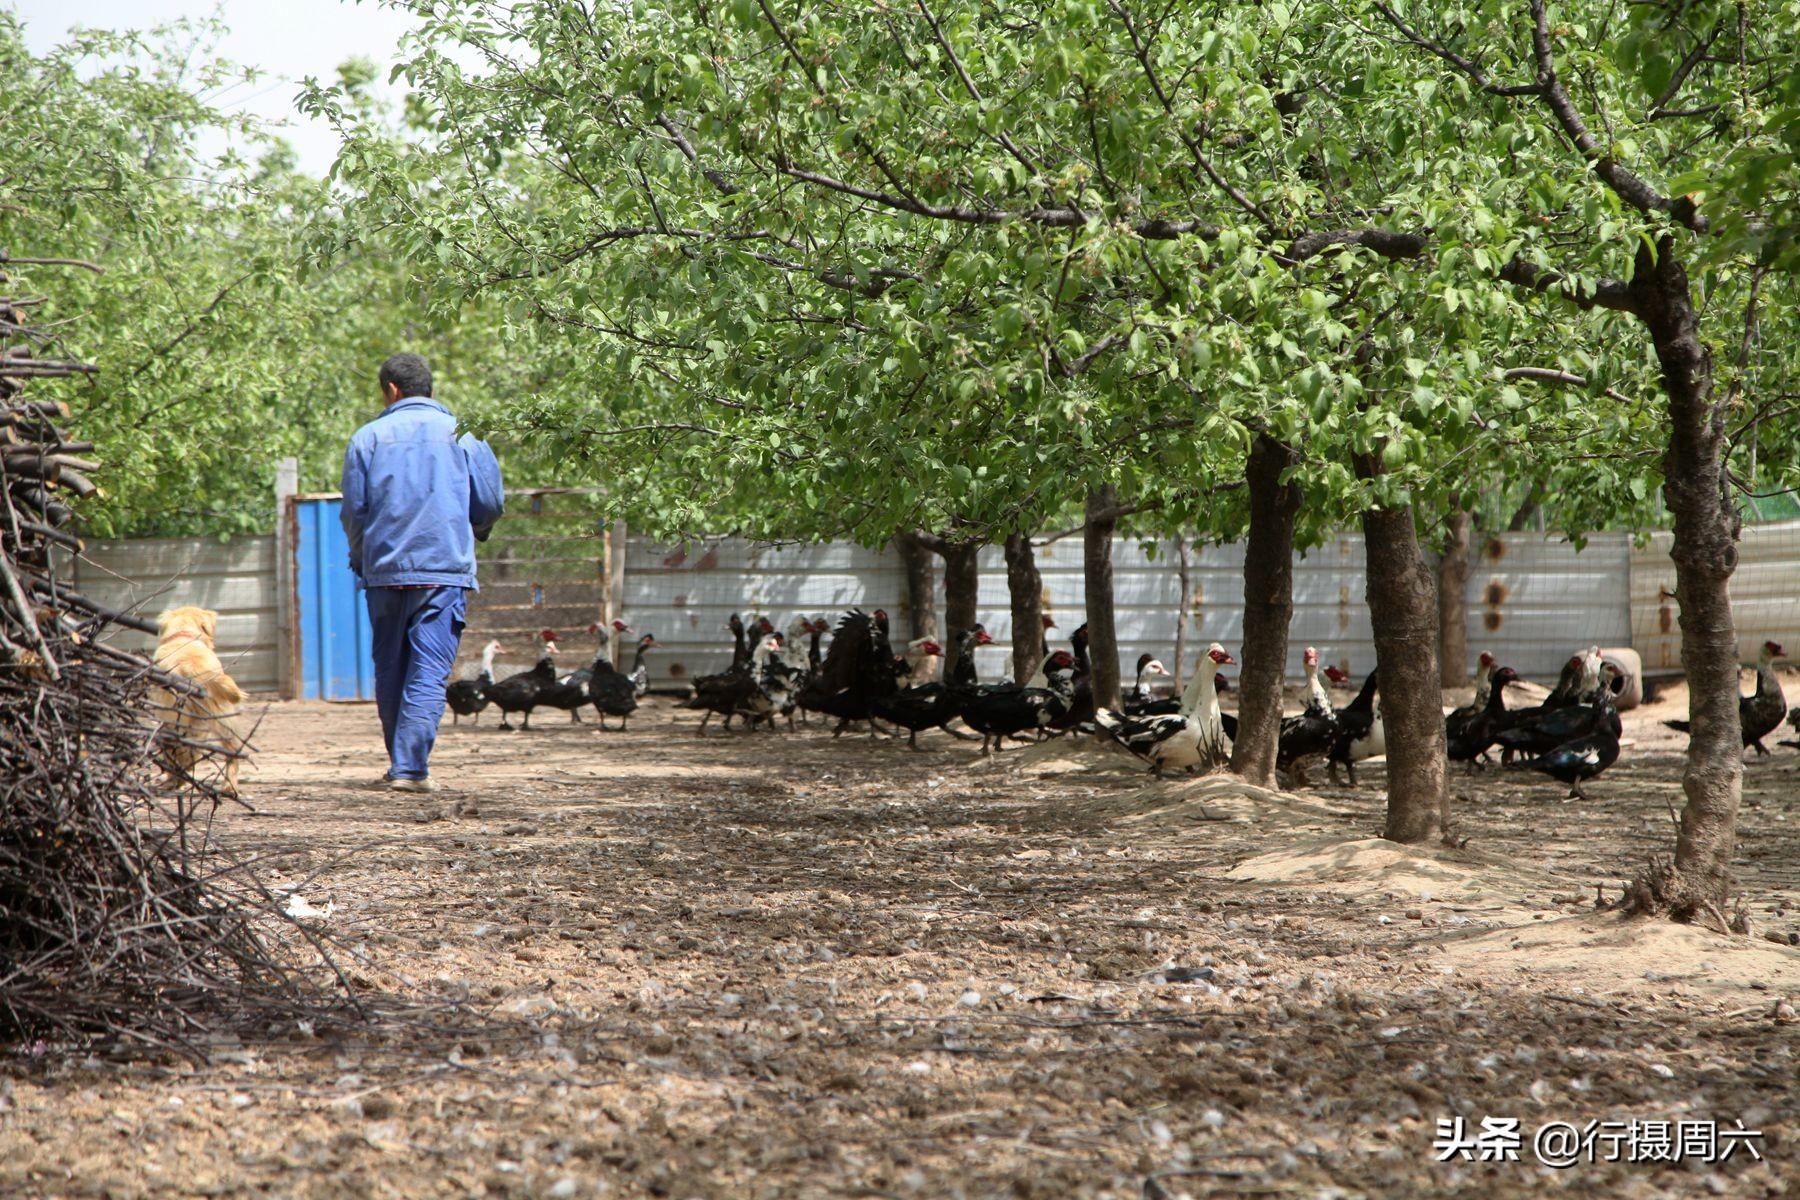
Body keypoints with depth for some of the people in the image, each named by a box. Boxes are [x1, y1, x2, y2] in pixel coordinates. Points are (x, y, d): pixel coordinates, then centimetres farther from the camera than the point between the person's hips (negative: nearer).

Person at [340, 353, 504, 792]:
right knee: (429, 670, -5)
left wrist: (361, 558, 20)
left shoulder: (368, 438, 5)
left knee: (390, 671, 14)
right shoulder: (461, 434, 5)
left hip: (384, 570, 2)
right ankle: (410, 766, -15)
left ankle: (400, 763, 20)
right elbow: (491, 502, 3)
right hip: (445, 570, -2)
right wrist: (471, 534, 25)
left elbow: (353, 510, 3)